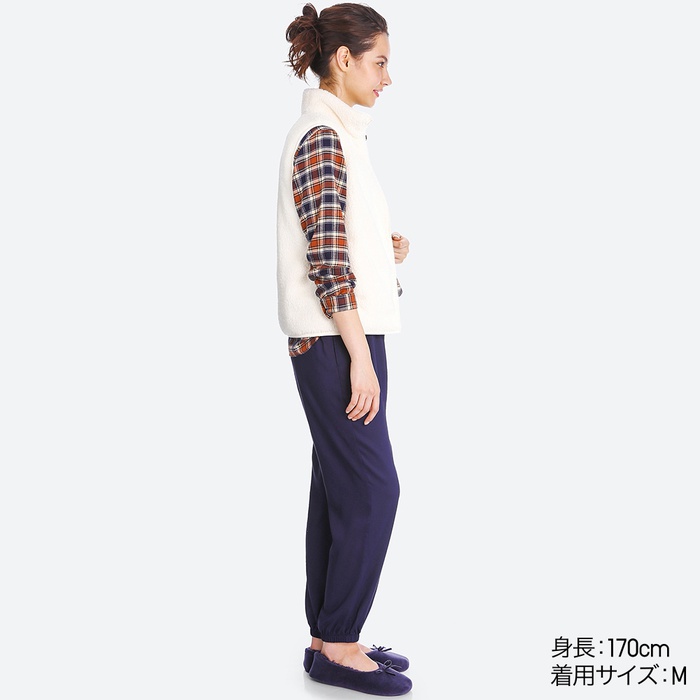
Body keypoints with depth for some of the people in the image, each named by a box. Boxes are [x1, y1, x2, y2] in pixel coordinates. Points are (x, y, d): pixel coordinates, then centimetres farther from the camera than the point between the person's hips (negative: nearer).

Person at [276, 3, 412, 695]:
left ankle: (330, 638, 19)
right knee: (372, 489, -5)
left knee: (340, 489, 11)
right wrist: (361, 358, -20)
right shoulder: (322, 137, -14)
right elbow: (326, 261, -20)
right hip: (335, 340, -10)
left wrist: (385, 250, 6)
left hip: (338, 338, 10)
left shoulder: (335, 134, 17)